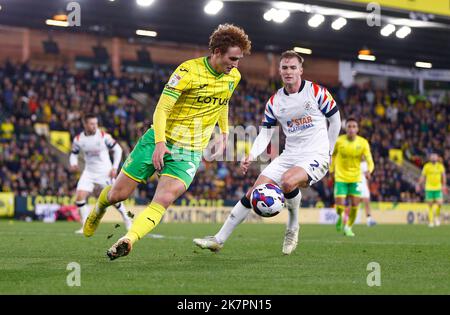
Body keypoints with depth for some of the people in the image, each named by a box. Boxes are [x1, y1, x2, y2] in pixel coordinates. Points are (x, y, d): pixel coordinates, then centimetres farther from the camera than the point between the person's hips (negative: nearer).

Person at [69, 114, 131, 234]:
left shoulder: (104, 136, -13)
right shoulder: (78, 139, -4)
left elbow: (118, 149, -3)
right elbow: (74, 154, 10)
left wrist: (114, 168, -10)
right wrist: (73, 164, -12)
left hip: (105, 173, -3)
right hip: (89, 173, 3)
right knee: (79, 196, -12)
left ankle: (126, 218, 27)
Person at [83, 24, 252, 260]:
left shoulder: (233, 77, 3)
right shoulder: (188, 71, -15)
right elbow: (161, 109, -18)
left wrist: (224, 134, 22)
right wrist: (160, 143, -29)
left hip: (189, 152, 3)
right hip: (160, 142, -3)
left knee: (163, 201, -23)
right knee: (118, 194, 4)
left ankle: (127, 241, -31)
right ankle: (99, 208, 38)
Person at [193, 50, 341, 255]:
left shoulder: (316, 92, -4)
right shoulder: (274, 102, 7)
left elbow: (335, 120, 5)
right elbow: (265, 134, 7)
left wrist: (328, 151, 6)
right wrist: (252, 156, -10)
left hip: (316, 156, -5)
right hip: (289, 155, 5)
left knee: (288, 182, -35)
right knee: (254, 193, -4)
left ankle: (293, 227, -7)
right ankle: (219, 240, 2)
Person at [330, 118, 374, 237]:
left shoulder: (363, 143, -10)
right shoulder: (339, 141, -10)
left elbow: (369, 161, -13)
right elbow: (333, 154, 12)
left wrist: (369, 171, -33)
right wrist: (332, 168, 10)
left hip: (355, 178, 1)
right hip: (340, 178, -1)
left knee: (355, 204, -3)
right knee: (340, 205, -9)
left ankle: (348, 227, 21)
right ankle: (340, 217, 27)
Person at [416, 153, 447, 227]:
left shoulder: (440, 166, 4)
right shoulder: (427, 166, -2)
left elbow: (443, 176, 12)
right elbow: (423, 176, 3)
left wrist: (444, 186, 9)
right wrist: (419, 185, -1)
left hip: (438, 188, 1)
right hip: (429, 188, -1)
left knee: (439, 203, -9)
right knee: (430, 205, 1)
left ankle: (438, 216, 17)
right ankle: (431, 221, 10)